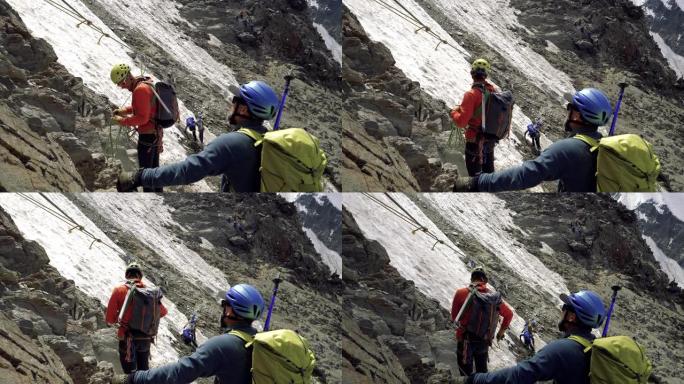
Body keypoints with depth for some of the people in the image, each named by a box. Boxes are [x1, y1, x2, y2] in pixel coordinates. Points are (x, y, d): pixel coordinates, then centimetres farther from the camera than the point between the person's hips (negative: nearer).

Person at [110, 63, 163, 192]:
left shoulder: (140, 90, -24)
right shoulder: (147, 84, 7)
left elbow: (142, 118, -26)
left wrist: (122, 121, -16)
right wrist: (123, 110, 11)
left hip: (147, 136, -10)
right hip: (156, 133, 10)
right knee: (154, 168, 20)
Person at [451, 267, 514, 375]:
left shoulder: (461, 293, -12)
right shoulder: (494, 296, -2)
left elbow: (454, 317, -3)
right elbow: (509, 314, 10)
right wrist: (501, 332, 24)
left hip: (466, 341, -3)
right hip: (484, 341, 3)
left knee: (466, 374, 6)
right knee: (482, 371, 20)